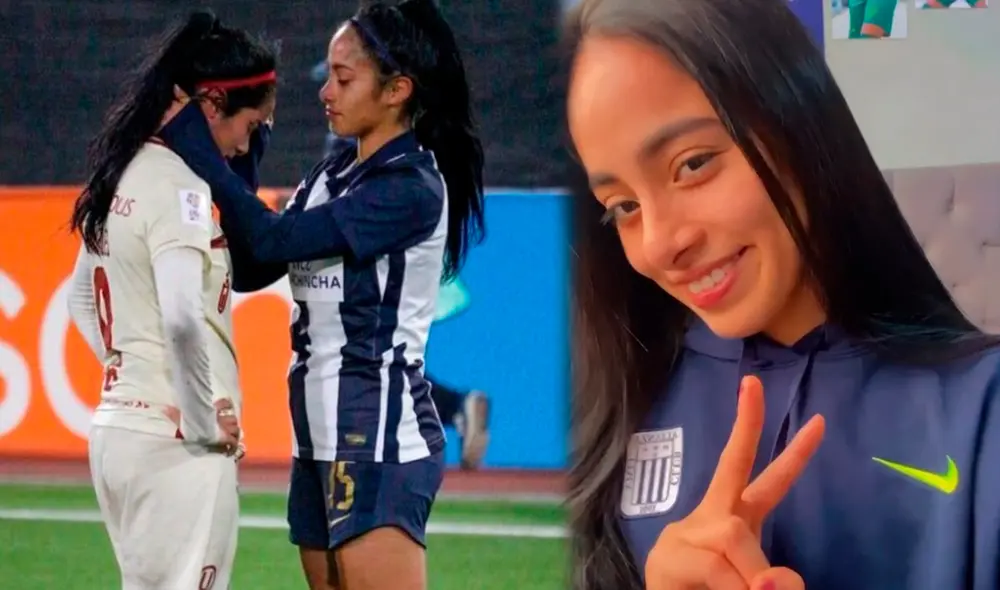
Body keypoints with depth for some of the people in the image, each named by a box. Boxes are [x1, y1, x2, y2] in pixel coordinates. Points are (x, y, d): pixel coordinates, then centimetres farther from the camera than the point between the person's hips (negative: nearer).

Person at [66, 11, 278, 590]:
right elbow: (183, 317, -28)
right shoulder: (179, 184, -15)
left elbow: (83, 299, 25)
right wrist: (205, 423, -17)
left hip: (118, 427, 9)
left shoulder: (124, 173, 12)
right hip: (174, 443, -9)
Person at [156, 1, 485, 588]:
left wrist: (193, 144, -12)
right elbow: (251, 268, 10)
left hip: (380, 437, -9)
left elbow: (275, 239, -18)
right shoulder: (333, 175, 12)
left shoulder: (412, 188, -14)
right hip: (321, 435, 9)